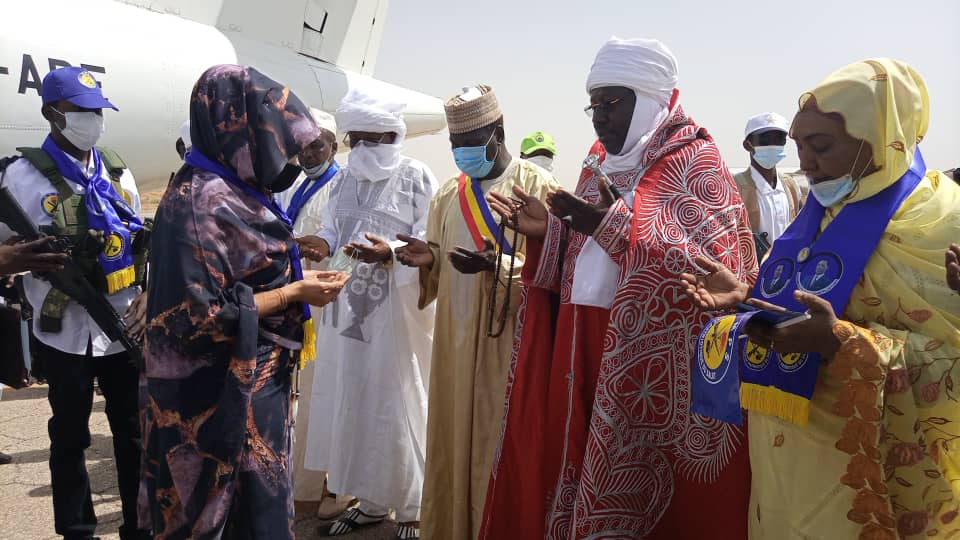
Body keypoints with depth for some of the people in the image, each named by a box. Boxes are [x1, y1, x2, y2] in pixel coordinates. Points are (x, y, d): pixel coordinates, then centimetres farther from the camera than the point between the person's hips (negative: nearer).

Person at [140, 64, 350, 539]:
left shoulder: (233, 191, 7)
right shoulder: (200, 202, -22)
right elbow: (202, 317, -25)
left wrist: (296, 279, 6)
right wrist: (293, 294, -19)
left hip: (256, 380, 9)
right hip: (221, 396, -9)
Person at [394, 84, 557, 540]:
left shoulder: (537, 187, -4)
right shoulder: (448, 194, 14)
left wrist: (494, 264, -22)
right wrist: (428, 259, -4)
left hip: (507, 339, -5)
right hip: (454, 338, 6)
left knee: (496, 443, -1)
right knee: (451, 438, 10)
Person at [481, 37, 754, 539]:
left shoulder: (694, 162, -5)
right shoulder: (601, 163, 16)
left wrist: (615, 225, -24)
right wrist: (548, 233, 0)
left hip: (652, 361, -6)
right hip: (584, 348, 7)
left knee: (638, 492, -1)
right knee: (577, 466, 10)